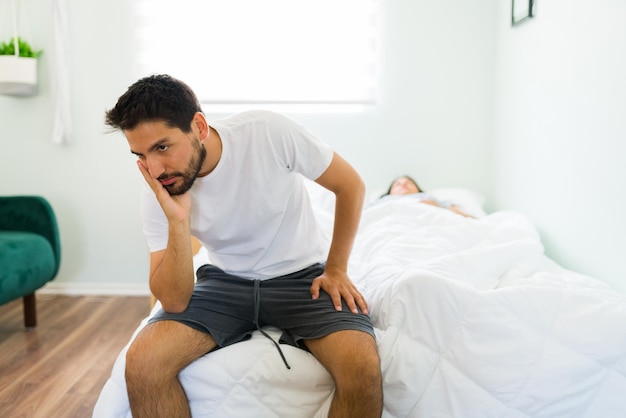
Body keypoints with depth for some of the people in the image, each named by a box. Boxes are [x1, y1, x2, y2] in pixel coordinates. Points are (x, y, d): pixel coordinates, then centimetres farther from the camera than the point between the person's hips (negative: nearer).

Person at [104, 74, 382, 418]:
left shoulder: (269, 132, -21)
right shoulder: (156, 195, -13)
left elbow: (350, 185, -7)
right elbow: (174, 302, -15)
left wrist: (335, 269, -8)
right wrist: (178, 221, -28)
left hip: (300, 275, -2)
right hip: (225, 282, 2)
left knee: (363, 366, -28)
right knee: (141, 362, -21)